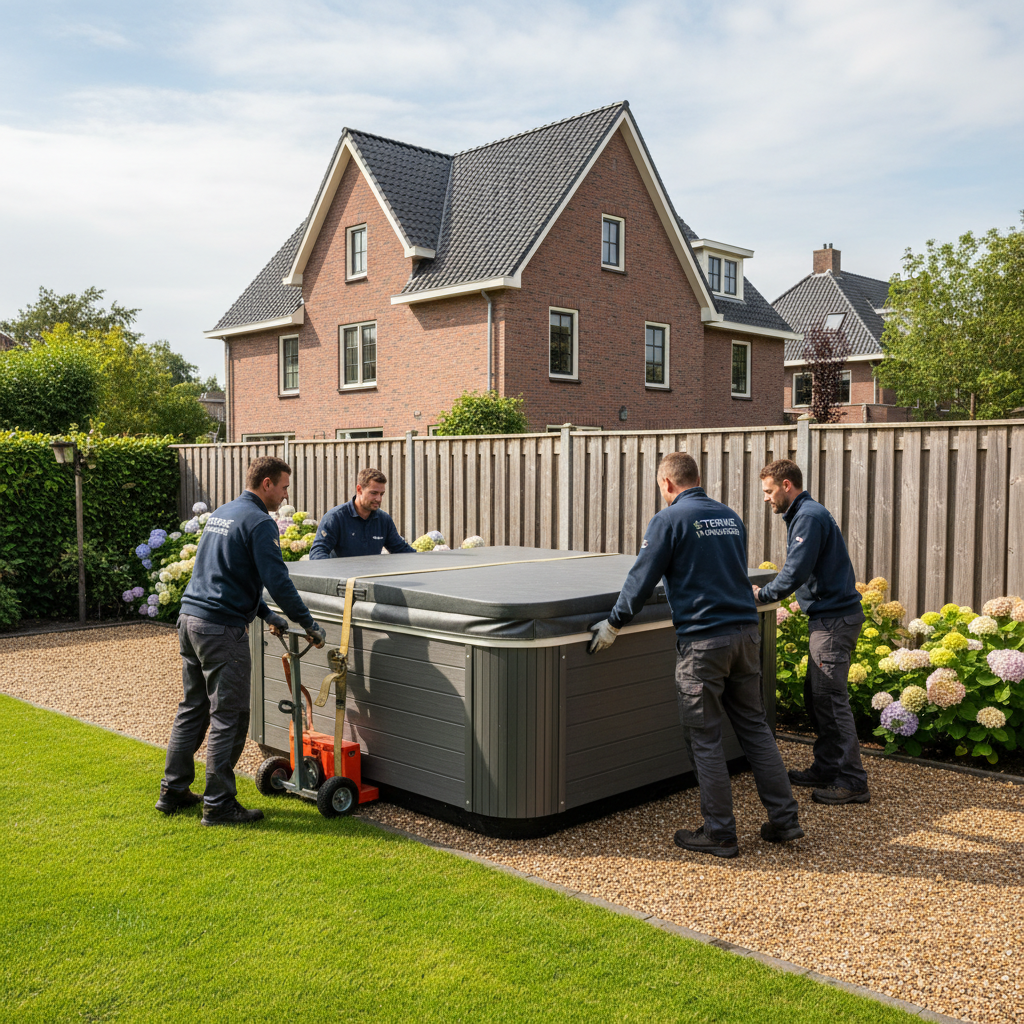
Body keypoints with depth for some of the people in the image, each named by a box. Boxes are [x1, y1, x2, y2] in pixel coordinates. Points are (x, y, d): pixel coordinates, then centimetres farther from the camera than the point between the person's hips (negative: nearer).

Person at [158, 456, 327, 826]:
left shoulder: (220, 514, 18)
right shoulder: (259, 523, -11)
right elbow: (277, 581, -18)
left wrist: (267, 615, 24)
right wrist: (309, 625, -7)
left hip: (190, 618, 9)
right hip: (221, 629, -9)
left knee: (192, 708, 18)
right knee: (228, 716, -2)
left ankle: (173, 790, 25)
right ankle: (218, 804, 3)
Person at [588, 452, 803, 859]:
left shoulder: (669, 520, -7)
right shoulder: (730, 516, 13)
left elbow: (641, 580, -6)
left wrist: (612, 625, 5)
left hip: (703, 640, -7)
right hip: (745, 631, 7)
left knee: (704, 738, 3)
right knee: (754, 726, 15)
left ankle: (720, 834, 9)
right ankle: (784, 819, 18)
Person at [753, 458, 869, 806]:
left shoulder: (809, 517, -14)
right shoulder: (804, 514, 19)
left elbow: (795, 573, -20)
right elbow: (799, 571, 21)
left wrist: (761, 595, -7)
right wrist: (766, 592, 12)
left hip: (834, 619, -11)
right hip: (828, 615, 11)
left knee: (830, 699, -8)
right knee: (816, 696, 14)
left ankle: (852, 781, -2)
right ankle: (826, 769, 23)